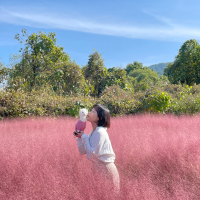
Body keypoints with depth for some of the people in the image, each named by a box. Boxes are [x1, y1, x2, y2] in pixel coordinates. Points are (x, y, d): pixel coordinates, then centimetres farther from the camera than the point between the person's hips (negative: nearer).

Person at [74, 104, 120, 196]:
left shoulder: (100, 132, -22)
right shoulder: (93, 131, 5)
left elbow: (92, 155, -24)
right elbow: (82, 151, 7)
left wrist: (84, 137, -16)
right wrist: (79, 136, -4)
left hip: (106, 170, -8)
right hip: (97, 169, 9)